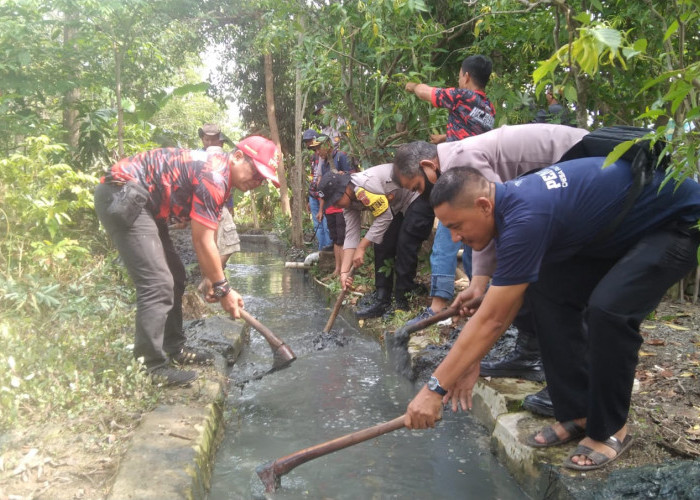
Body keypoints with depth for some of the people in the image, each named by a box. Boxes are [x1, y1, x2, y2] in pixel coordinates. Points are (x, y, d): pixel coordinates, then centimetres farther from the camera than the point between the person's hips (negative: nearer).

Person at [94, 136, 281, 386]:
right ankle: (154, 368, -8)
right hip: (121, 196, -11)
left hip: (137, 201, 11)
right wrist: (223, 288, -7)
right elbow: (203, 242, -16)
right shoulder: (214, 176, -19)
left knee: (173, 276, 13)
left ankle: (175, 349, 23)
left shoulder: (218, 174, 12)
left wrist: (213, 280, 14)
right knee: (157, 284, -15)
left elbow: (203, 238, 17)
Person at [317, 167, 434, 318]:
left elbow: (384, 218, -26)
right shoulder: (349, 202, -3)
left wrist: (361, 247, -20)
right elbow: (351, 236, -4)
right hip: (399, 208, 9)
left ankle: (403, 302, -8)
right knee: (382, 244, 1)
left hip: (420, 197, -9)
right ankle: (382, 300, 5)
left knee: (405, 244, -17)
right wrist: (344, 271, -12)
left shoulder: (365, 184, -31)